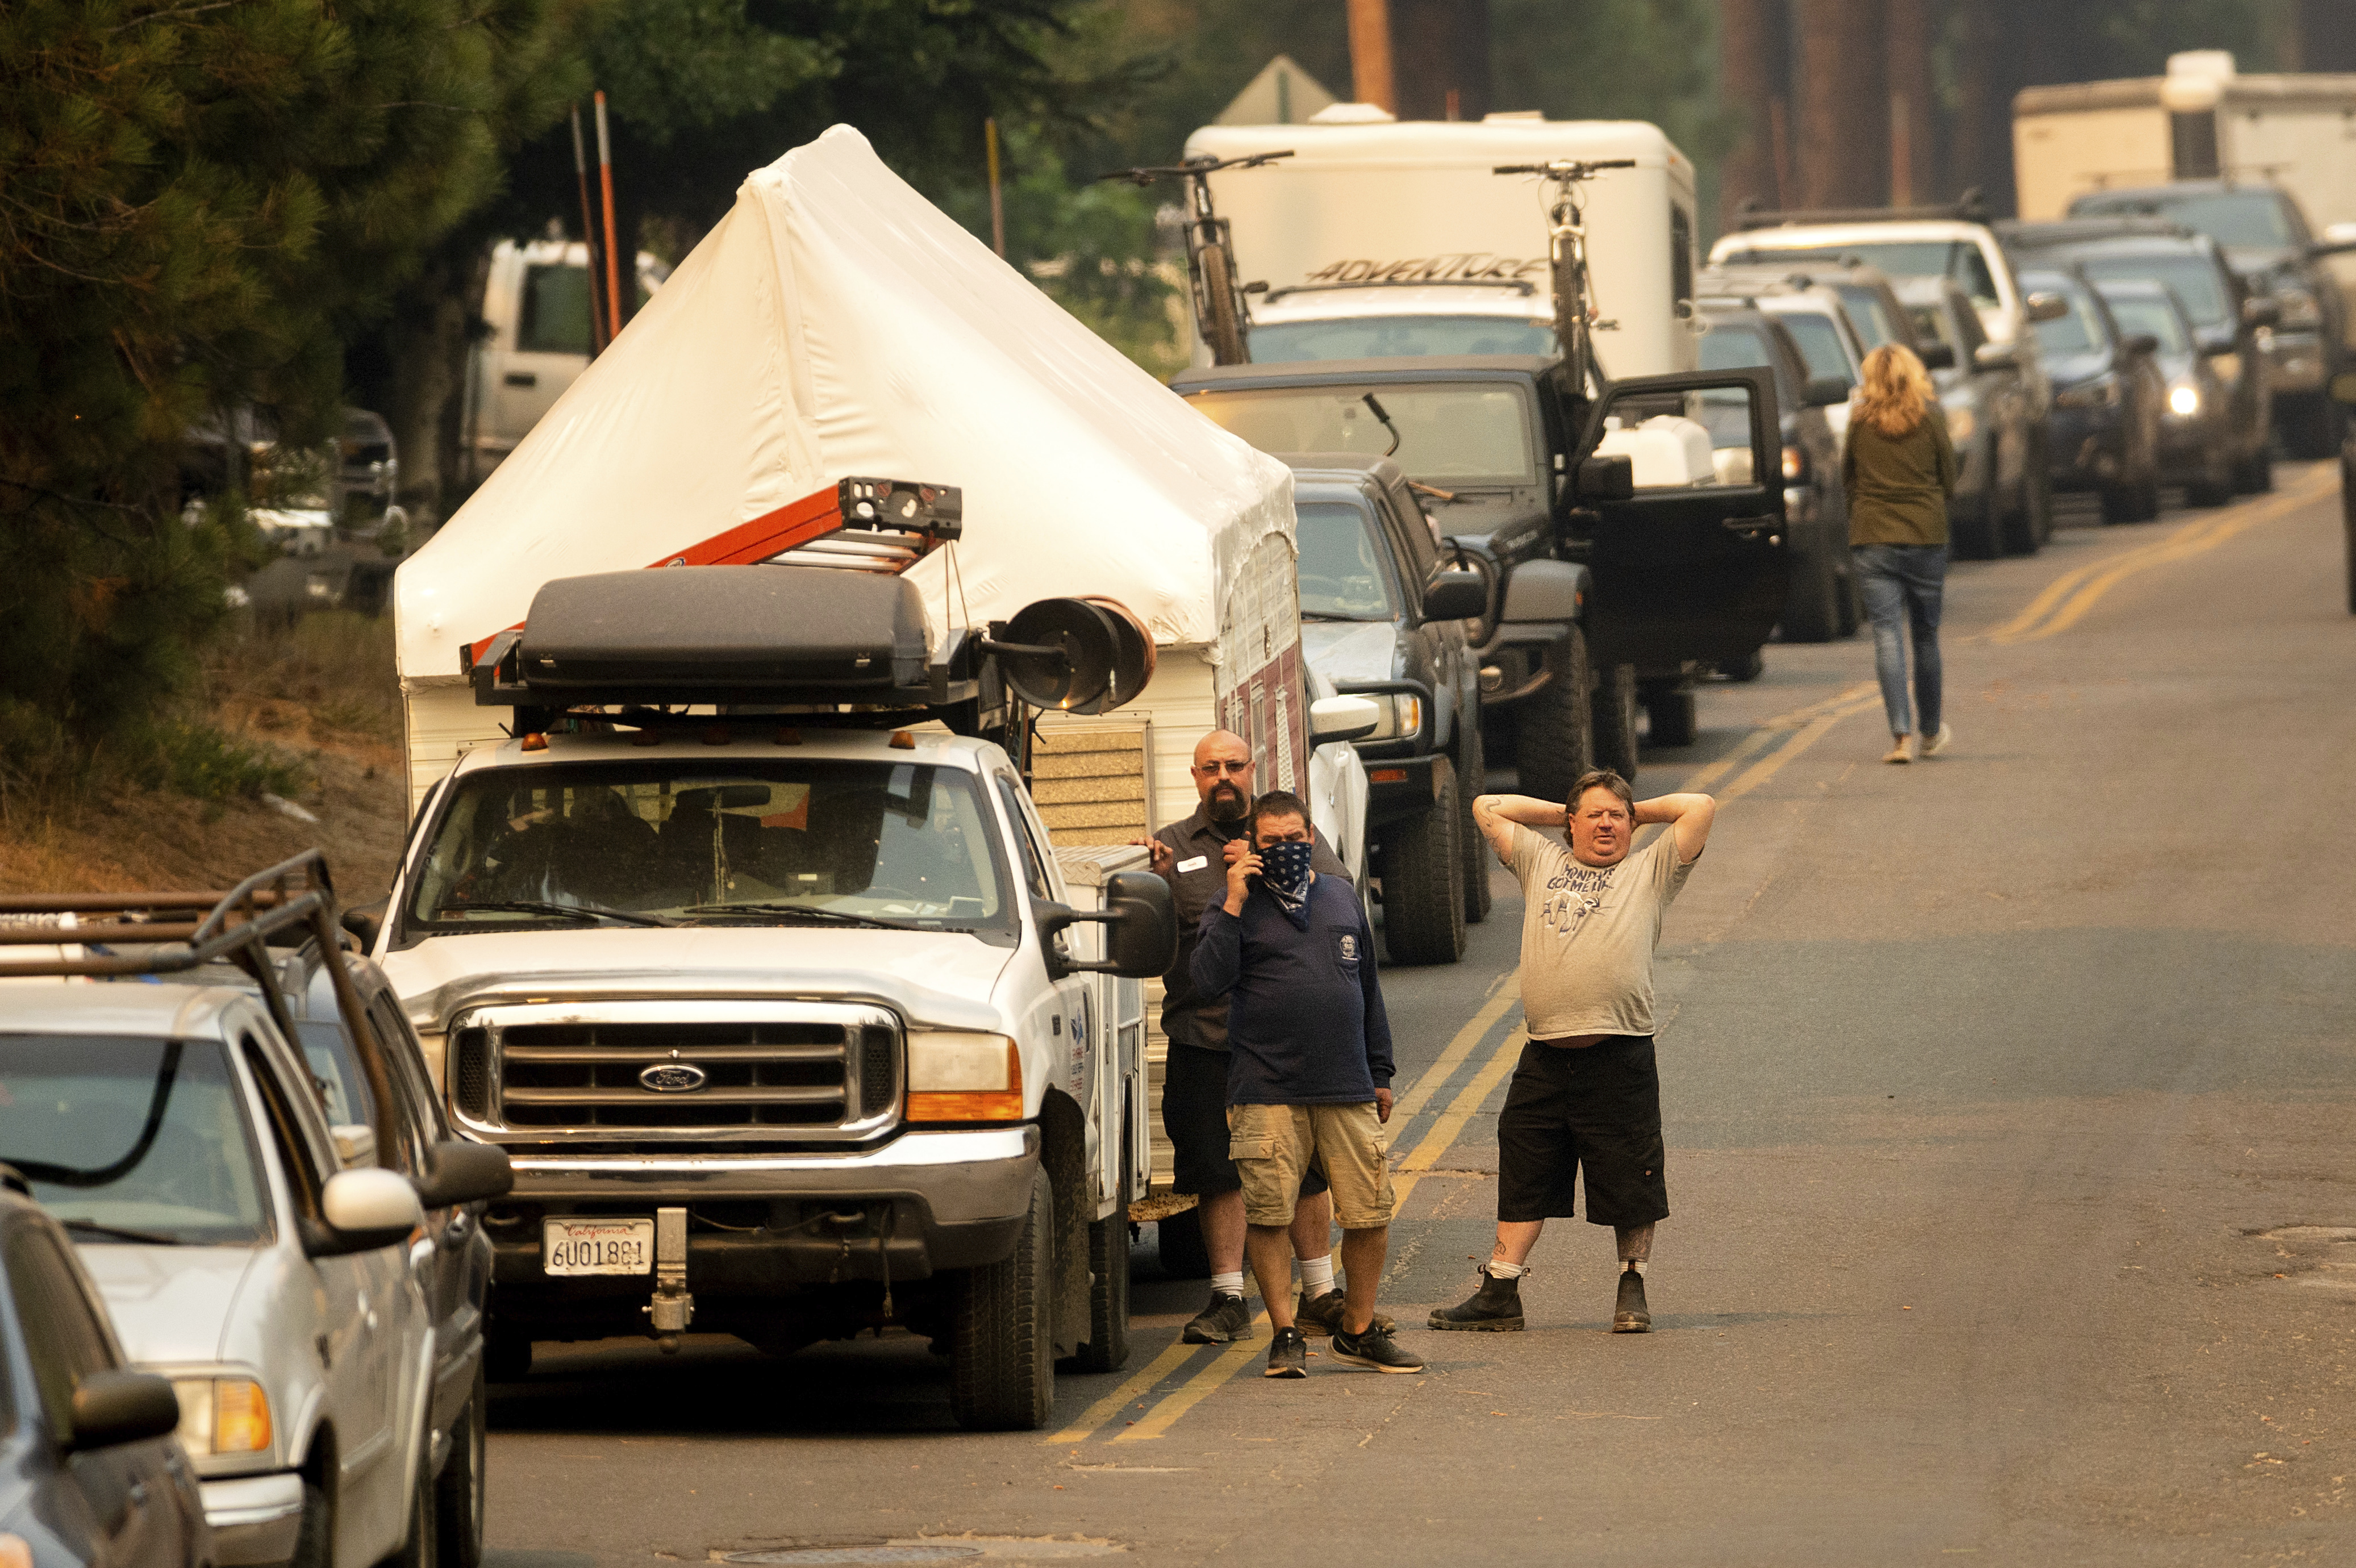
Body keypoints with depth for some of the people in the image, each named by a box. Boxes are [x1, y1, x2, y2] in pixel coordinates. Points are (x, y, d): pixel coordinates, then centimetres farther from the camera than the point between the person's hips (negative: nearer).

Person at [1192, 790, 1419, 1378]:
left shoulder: (1342, 898, 15)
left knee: (1370, 1216, 1)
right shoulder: (1240, 905, 3)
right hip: (1267, 1092, -3)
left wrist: (1380, 1075, 21)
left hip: (1347, 1089, 3)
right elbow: (1209, 980, -12)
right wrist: (1234, 905, -16)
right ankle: (1285, 1335, 5)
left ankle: (1359, 1330, 15)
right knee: (1270, 1216, -6)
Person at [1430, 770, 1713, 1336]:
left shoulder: (1650, 871, 11)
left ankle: (1632, 1290, 15)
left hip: (1620, 1059, -3)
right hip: (1545, 1058, 3)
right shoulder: (1542, 863, 18)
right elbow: (1487, 808, 23)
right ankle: (1500, 1294, 10)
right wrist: (1559, 814, 23)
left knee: (1630, 1185, 2)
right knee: (1522, 1181, 6)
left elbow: (1701, 808, 4)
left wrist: (1639, 812, 16)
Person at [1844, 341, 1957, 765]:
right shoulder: (1930, 419, -2)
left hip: (1871, 539, 0)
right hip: (1925, 535, 0)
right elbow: (1949, 481, 2)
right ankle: (1932, 731, 25)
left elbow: (1847, 476, 9)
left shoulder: (1861, 422, 0)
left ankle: (1901, 734, -12)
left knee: (1887, 634, -2)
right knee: (1926, 634, 13)